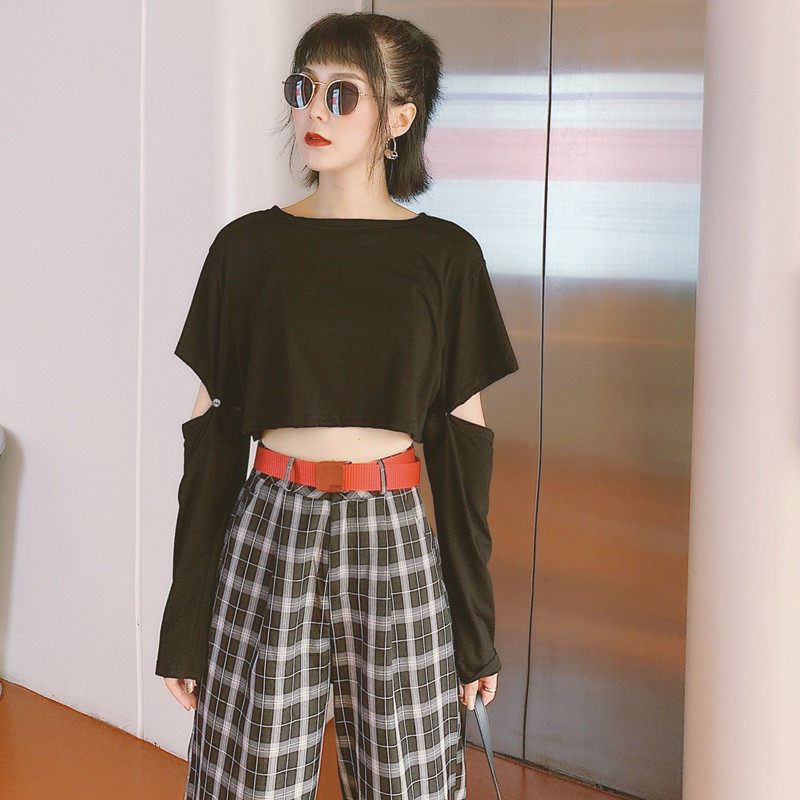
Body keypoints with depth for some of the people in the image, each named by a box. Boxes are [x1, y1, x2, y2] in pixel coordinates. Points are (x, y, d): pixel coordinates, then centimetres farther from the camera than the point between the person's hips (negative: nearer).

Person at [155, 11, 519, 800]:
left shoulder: (445, 256, 2)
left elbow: (461, 440, 3)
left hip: (395, 548, 0)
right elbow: (212, 430, 3)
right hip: (270, 535, 0)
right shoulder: (247, 247, 3)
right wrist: (185, 622, 2)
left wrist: (476, 624, 3)